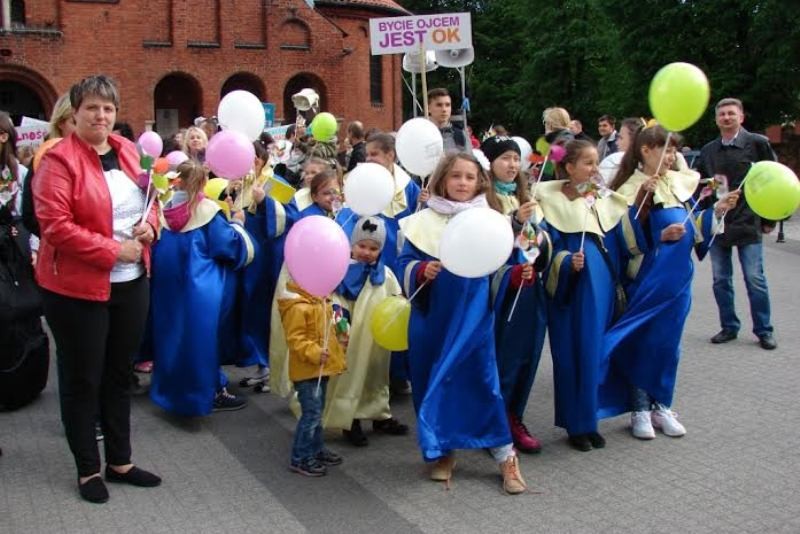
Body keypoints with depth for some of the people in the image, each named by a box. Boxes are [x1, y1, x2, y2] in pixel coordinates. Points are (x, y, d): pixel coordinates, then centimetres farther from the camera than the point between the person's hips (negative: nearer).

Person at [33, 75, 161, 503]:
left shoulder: (127, 150, 7)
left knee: (119, 373, 16)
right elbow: (55, 225, -21)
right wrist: (112, 251, -21)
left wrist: (150, 224, -5)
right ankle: (87, 469, 23)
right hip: (77, 287, -6)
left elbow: (150, 200, 17)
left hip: (131, 283, 6)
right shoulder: (59, 160, -14)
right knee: (82, 379, 8)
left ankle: (119, 461, 30)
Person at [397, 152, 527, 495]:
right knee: (433, 382, 7)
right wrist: (421, 270, -22)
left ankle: (506, 456, 14)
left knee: (482, 381, 1)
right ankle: (442, 452, 24)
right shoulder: (423, 221, 1)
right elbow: (405, 263, -2)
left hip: (474, 318, 0)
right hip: (432, 317, 1)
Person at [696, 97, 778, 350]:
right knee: (721, 280, 7)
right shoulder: (708, 150, 10)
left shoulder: (757, 143, -2)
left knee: (755, 279, -1)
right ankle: (729, 327, 19)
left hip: (748, 222, -4)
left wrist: (769, 219, -1)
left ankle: (764, 331, 10)